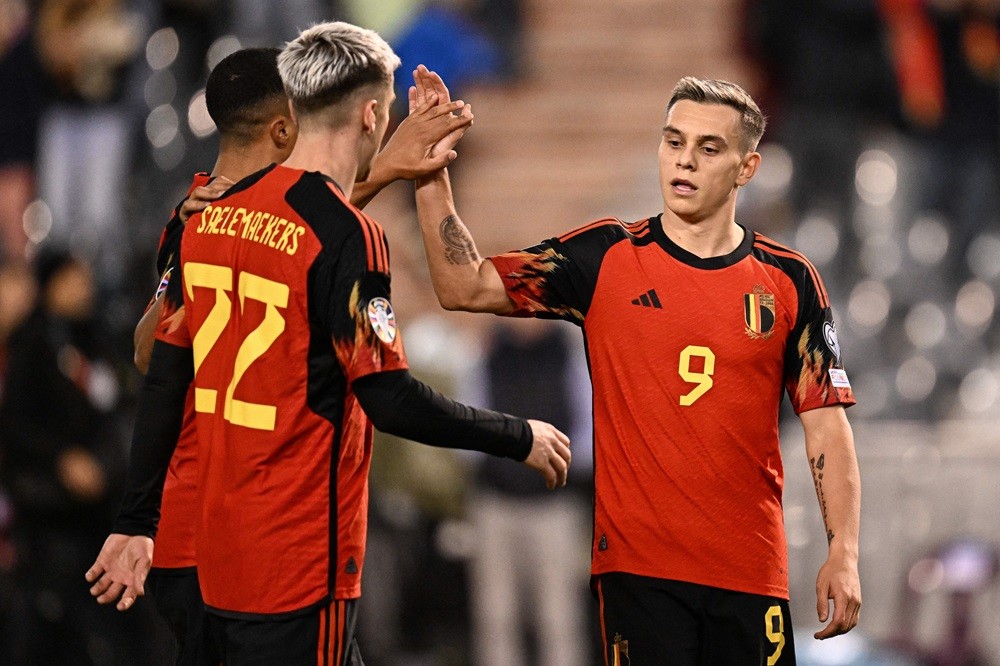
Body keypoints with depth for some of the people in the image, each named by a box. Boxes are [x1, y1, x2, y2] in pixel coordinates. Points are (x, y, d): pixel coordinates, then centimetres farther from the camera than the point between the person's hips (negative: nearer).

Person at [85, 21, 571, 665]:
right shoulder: (348, 233, -15)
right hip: (301, 564, -8)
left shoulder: (213, 215, 8)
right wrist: (521, 438, -5)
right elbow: (390, 400, -18)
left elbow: (163, 381, 11)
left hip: (219, 550, 8)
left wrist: (136, 524, 17)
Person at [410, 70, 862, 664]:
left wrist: (844, 554, -3)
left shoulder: (790, 281, 5)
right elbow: (465, 287, 0)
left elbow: (827, 423, 5)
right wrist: (431, 175, -11)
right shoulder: (605, 258, 3)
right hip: (637, 565, -1)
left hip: (752, 571, 1)